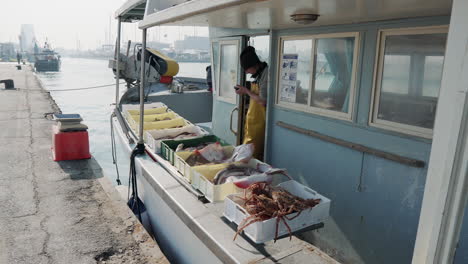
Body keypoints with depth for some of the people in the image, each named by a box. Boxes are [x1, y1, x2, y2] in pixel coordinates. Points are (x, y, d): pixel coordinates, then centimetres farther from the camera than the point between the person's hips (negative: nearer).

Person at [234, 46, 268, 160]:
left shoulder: (266, 73, -18)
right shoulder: (259, 73, 10)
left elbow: (263, 101, -20)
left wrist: (246, 91, -10)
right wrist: (246, 91, 6)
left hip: (259, 121, -9)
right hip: (253, 119, 9)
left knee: (253, 154, -2)